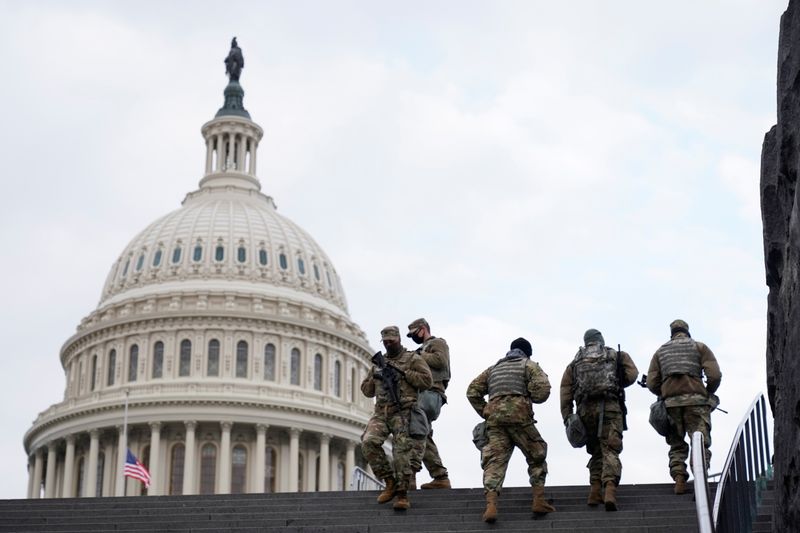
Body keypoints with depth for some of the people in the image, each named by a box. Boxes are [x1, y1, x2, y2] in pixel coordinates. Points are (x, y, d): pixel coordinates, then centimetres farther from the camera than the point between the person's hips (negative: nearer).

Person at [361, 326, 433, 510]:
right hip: (381, 412, 5)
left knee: (402, 450, -13)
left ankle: (402, 493, -8)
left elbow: (427, 380, -6)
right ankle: (390, 482, -5)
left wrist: (403, 373, -10)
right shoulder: (379, 363, 23)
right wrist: (375, 376, 4)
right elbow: (367, 391, 25)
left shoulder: (412, 359, 6)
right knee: (369, 443, -17)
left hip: (403, 412, -5)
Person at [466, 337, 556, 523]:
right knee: (537, 457, 13)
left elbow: (472, 391, 21)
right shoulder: (528, 365, 14)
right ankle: (539, 500, 4)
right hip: (518, 415, -3)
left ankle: (491, 506, -23)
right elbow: (542, 389, -2)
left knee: (495, 461, -5)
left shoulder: (493, 368, 29)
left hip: (494, 418, 3)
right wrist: (530, 396, 18)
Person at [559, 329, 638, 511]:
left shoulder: (575, 363, 20)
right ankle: (610, 489, -28)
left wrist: (566, 417, 7)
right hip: (610, 406, -3)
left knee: (596, 450, 17)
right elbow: (632, 375, 4)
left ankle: (595, 492, 8)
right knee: (610, 450, -8)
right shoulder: (616, 356, 16)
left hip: (585, 409, 3)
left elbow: (565, 390, 10)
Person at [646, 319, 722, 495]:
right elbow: (714, 375, -1)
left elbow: (652, 383, 9)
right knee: (701, 443, -3)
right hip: (696, 401, -2)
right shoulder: (699, 347, 11)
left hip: (671, 403, 2)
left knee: (677, 445, 11)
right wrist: (708, 393, 16)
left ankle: (679, 479, -5)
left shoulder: (660, 351, 18)